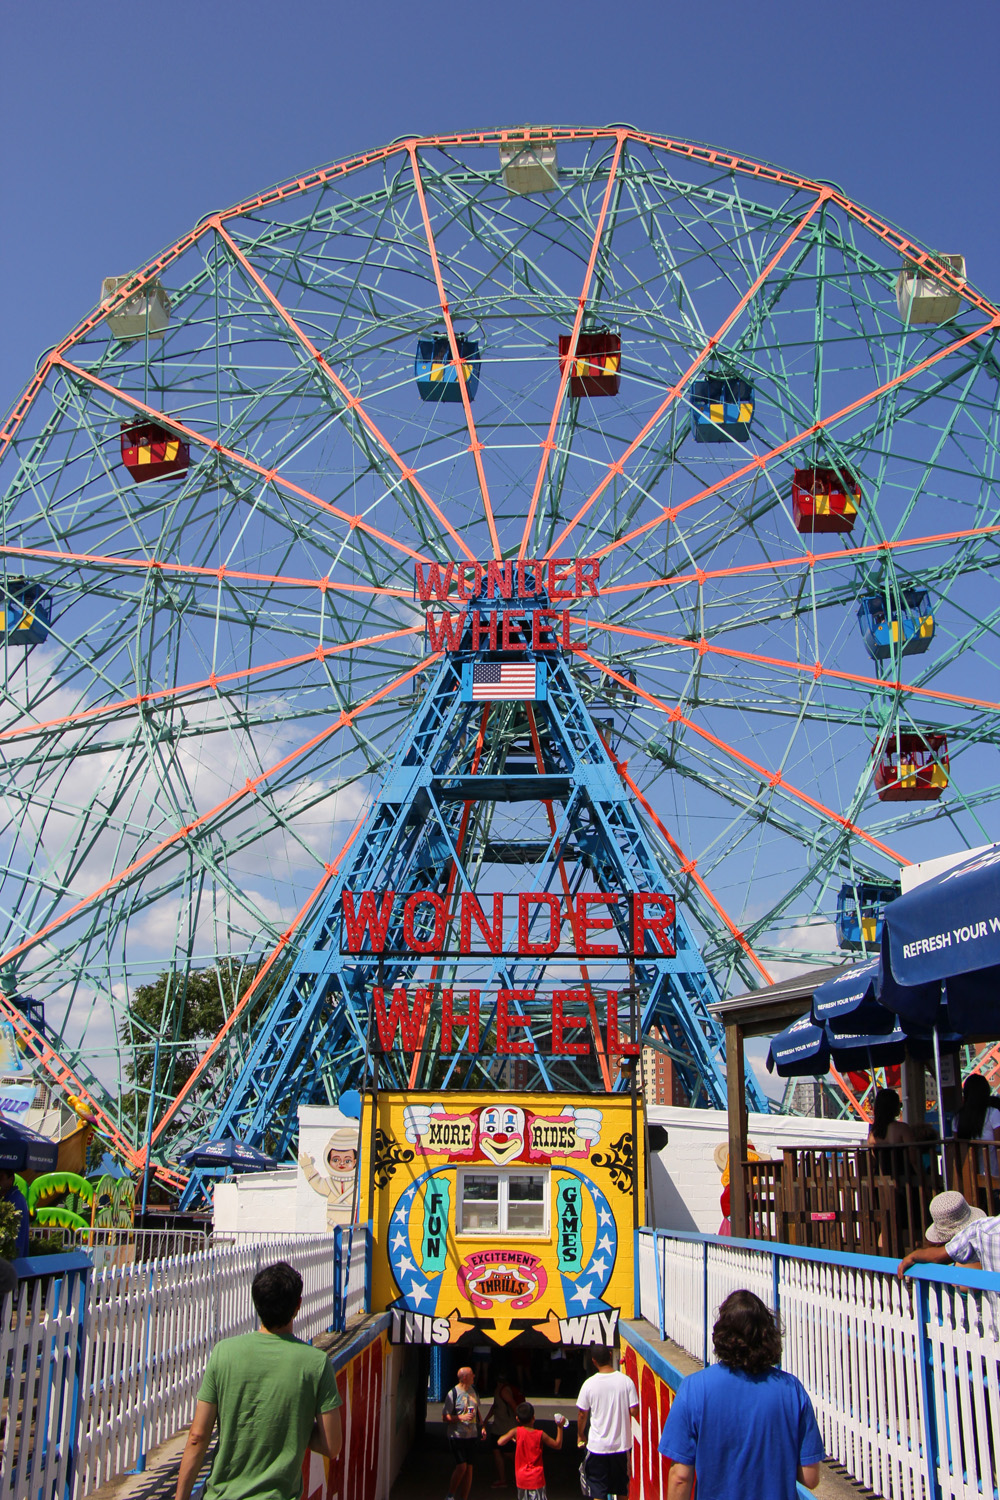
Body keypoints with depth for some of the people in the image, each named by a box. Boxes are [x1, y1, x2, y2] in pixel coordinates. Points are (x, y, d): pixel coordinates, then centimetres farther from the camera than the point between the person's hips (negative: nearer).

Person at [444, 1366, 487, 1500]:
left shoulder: (473, 1390, 8)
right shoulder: (453, 1393, -13)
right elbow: (445, 1417, -11)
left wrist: (482, 1426, 13)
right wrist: (461, 1417, -22)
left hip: (471, 1435, 6)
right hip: (457, 1435, -6)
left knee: (469, 1468, 4)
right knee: (461, 1466, -11)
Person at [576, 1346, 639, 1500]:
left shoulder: (589, 1384, -11)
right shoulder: (626, 1381, -10)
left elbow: (582, 1415, -3)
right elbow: (634, 1411, -8)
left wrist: (580, 1435, 14)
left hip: (597, 1447, -2)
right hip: (622, 1444, 2)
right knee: (622, 1487, 20)